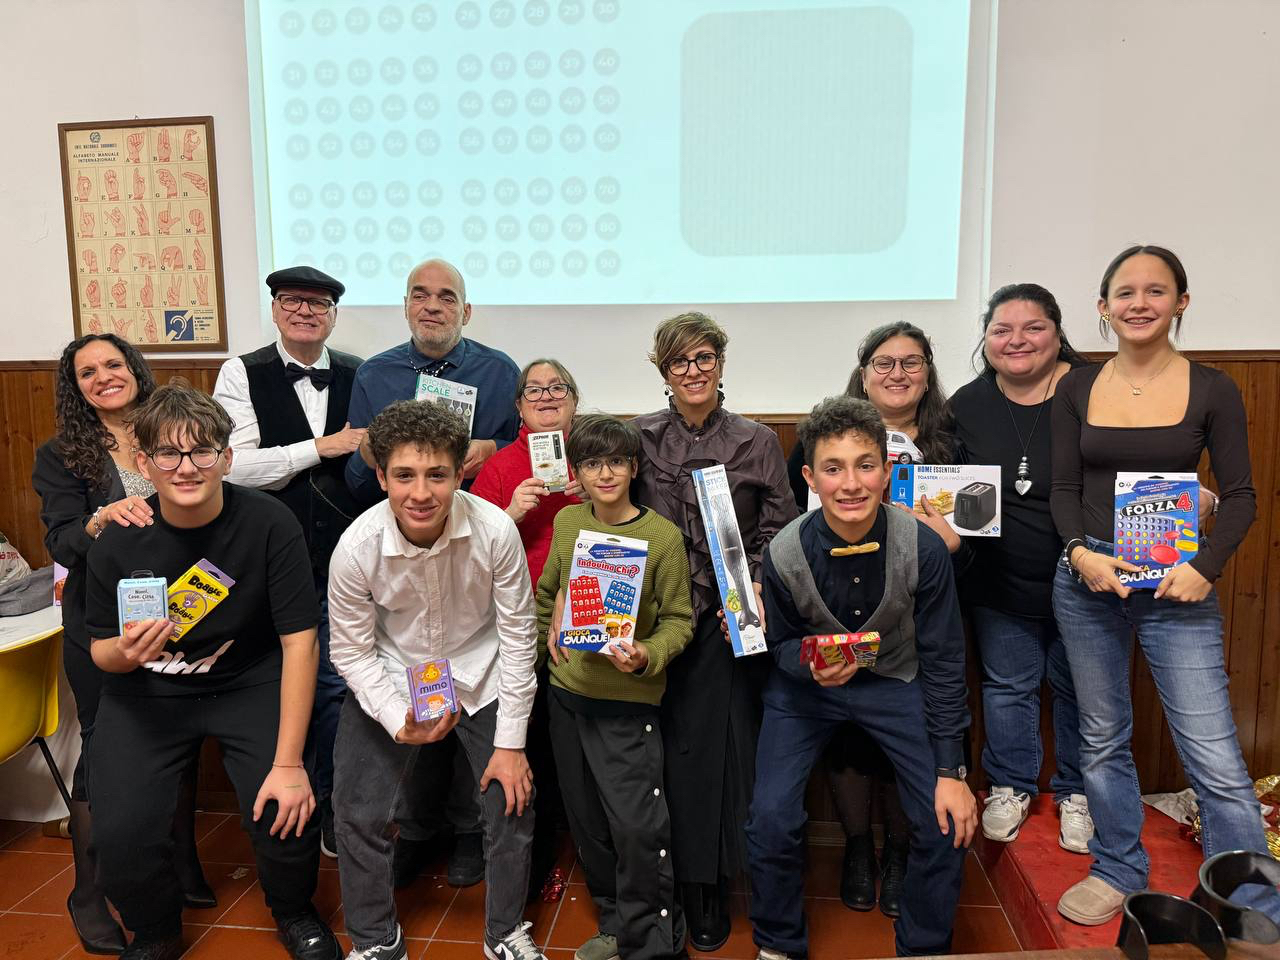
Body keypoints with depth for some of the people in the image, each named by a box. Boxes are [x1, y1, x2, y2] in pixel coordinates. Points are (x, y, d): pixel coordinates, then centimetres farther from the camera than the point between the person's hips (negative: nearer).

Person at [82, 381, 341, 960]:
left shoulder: (269, 524, -20)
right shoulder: (118, 541, -13)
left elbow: (299, 641, -18)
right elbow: (100, 649, 2)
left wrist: (289, 763, -21)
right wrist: (126, 652, -25)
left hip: (250, 682, -1)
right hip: (147, 692, 2)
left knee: (287, 813, -18)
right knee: (121, 832, -16)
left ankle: (293, 910, 19)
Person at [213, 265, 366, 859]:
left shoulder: (358, 376, 5)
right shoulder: (242, 375, -1)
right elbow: (237, 467, -12)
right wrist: (323, 447, -15)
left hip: (342, 562, 1)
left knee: (337, 686, 5)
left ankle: (332, 809, 24)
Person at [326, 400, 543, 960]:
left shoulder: (495, 531, -26)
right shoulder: (356, 547, -24)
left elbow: (518, 635, -15)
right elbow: (350, 651, -9)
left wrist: (510, 743, -11)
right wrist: (399, 720, -22)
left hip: (480, 677, 0)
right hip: (389, 681, 0)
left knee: (513, 804, 2)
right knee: (358, 814, 1)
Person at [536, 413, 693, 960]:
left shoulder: (663, 536, -12)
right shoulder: (566, 521, 2)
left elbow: (679, 621, -7)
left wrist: (647, 657, -24)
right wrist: (550, 633, 5)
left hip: (628, 699, -5)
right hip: (567, 690, 5)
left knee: (638, 826, -6)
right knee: (587, 821, 16)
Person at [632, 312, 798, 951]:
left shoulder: (757, 442, 4)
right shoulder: (639, 439, 4)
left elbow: (778, 528, 3)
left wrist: (757, 587, -12)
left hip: (732, 619, 0)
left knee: (724, 742, 1)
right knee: (671, 743, 4)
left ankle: (711, 881, 20)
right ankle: (690, 884, 21)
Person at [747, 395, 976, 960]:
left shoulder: (923, 548, -22)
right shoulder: (785, 554, -22)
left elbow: (943, 661, -12)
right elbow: (781, 642, -3)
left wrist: (951, 771, -13)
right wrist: (811, 665, -28)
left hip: (895, 682, 1)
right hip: (806, 684, 0)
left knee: (948, 822, -9)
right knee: (771, 818, -15)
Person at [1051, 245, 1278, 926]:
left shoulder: (1211, 390, 0)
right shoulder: (1077, 389, 4)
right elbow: (1064, 488, 5)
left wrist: (1205, 566, -13)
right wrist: (1081, 553, -12)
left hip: (1177, 586, -2)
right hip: (1085, 578, 2)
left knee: (1216, 759, -4)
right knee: (1102, 737, 13)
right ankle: (1118, 871, 31)